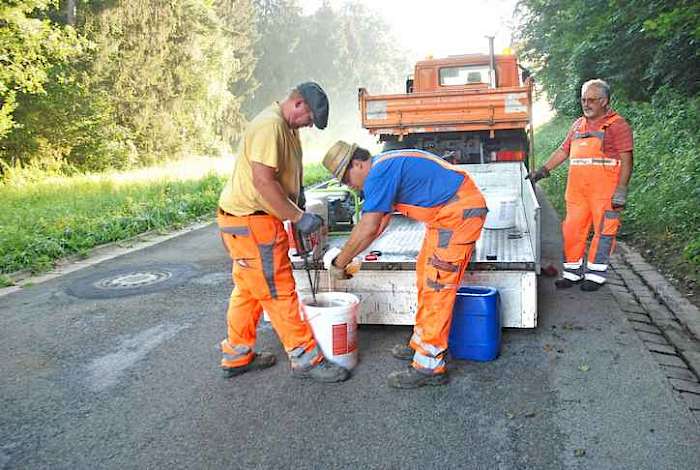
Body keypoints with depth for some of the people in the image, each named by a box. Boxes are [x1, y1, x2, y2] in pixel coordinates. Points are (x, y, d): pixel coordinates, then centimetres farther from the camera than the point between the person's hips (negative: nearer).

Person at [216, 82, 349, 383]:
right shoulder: (270, 125, -19)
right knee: (279, 291, -3)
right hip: (251, 220, -11)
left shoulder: (286, 127, 15)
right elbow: (263, 182, -26)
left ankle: (237, 356, 29)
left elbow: (286, 175, 23)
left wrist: (298, 203, 12)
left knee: (248, 289, 17)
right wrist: (299, 217, -22)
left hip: (245, 217, 11)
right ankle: (306, 359, 7)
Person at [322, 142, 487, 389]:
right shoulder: (387, 166, 13)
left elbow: (368, 228, -23)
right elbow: (379, 223, 17)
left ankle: (430, 365, -4)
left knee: (436, 286, -10)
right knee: (425, 274, 16)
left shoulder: (379, 173, -19)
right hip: (447, 213, 11)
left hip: (460, 212, -11)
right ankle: (421, 343, 29)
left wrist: (340, 262, -11)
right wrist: (349, 256, 15)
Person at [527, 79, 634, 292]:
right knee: (572, 230, 6)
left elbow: (626, 160, -6)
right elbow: (563, 151, 23)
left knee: (603, 231, 0)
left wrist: (621, 190, -13)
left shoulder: (617, 124, -1)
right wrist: (543, 170, 13)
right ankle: (573, 272, 17)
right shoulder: (578, 124, 17)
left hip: (604, 191, -5)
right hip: (577, 190, 6)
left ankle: (595, 274, 9)